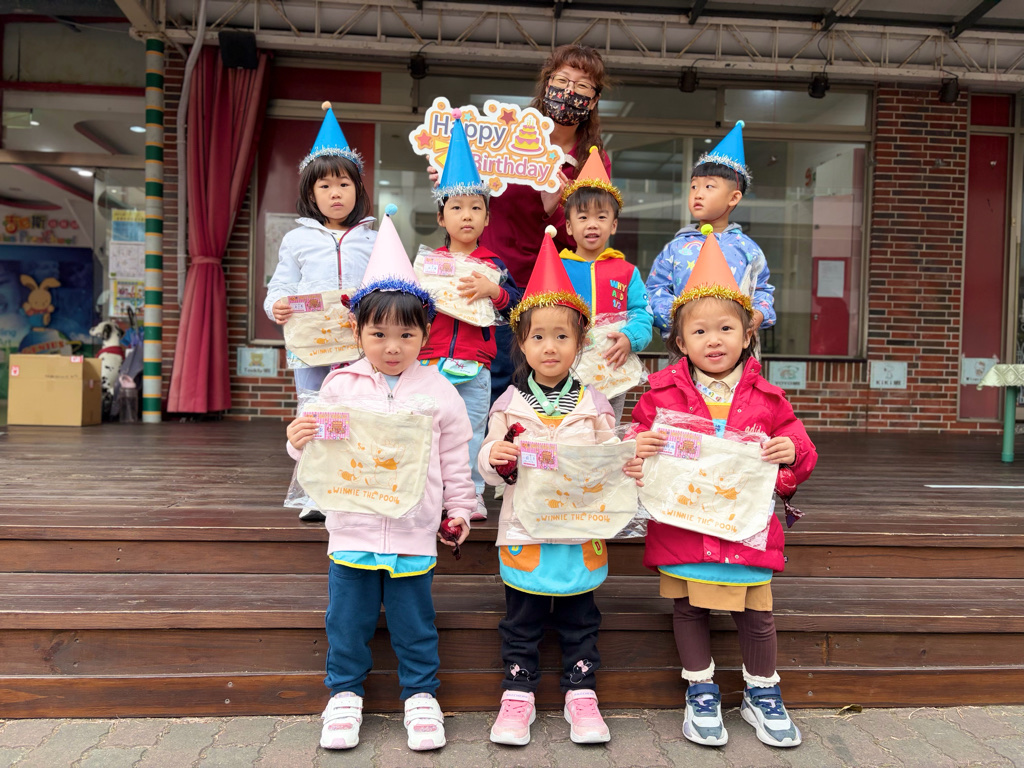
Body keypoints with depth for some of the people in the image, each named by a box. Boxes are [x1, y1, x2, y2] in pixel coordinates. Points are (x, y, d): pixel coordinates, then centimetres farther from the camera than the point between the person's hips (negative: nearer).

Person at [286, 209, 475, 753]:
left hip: (414, 532, -1)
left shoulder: (438, 390, -1)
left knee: (414, 622, 12)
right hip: (352, 529, 1)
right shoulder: (341, 386, 0)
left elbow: (455, 458, 5)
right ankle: (344, 695, 33)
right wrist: (300, 441, -17)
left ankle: (421, 697, 30)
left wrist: (459, 508, 5)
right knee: (347, 620, 13)